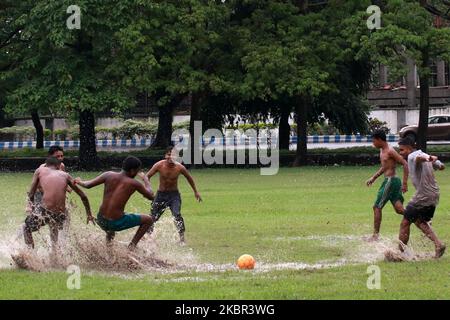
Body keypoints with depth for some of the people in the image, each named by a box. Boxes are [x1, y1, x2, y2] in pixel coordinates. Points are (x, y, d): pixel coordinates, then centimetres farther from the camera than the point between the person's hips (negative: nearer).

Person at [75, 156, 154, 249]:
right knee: (148, 220, 12)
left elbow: (88, 185, 0)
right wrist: (145, 180, 18)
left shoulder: (109, 175, -2)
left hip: (101, 221, 5)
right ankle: (132, 245, 5)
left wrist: (80, 182, 22)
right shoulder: (134, 184, -10)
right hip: (115, 223, -5)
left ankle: (109, 237, 28)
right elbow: (151, 196, 3)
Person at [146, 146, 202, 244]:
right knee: (153, 217, 6)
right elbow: (147, 176, -8)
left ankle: (182, 238, -16)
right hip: (161, 194, 1)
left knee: (177, 215, -22)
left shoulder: (179, 167, -14)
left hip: (174, 195, -1)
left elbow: (189, 178, 5)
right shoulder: (159, 165, -16)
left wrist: (195, 192, 13)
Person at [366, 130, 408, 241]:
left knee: (377, 207, -3)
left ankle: (376, 235, 1)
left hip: (391, 181, -10)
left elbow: (405, 164, -18)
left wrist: (405, 183, -22)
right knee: (399, 209, 5)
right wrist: (373, 178, 26)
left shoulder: (390, 151, -15)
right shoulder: (382, 151, 15)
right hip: (388, 181, 10)